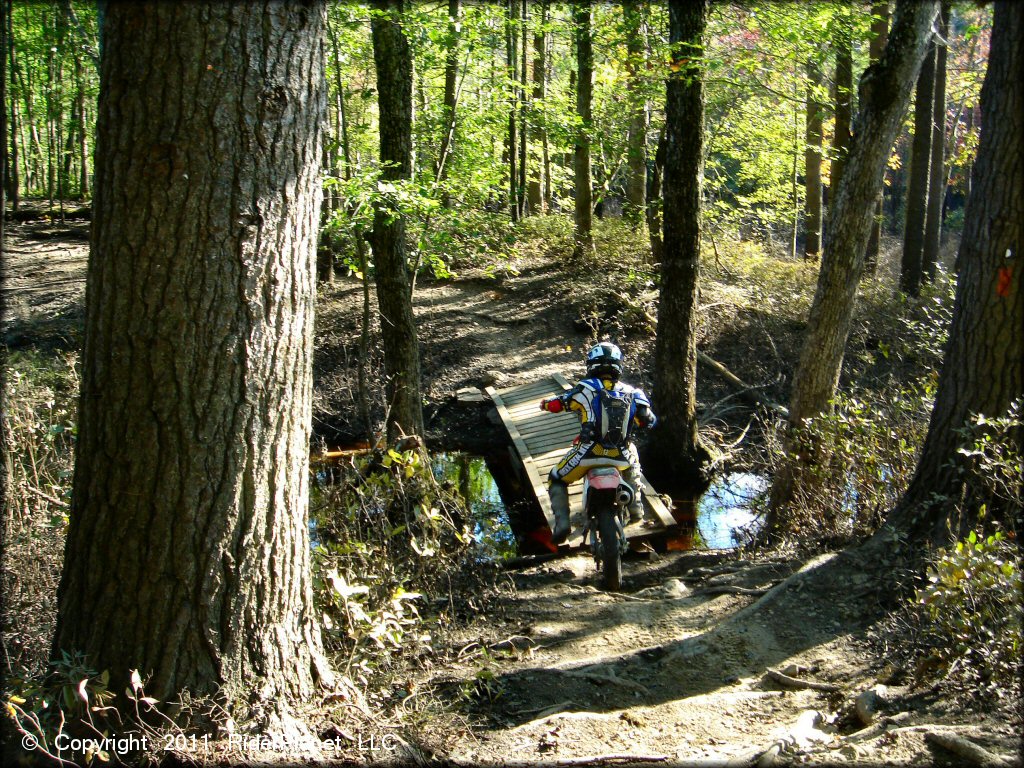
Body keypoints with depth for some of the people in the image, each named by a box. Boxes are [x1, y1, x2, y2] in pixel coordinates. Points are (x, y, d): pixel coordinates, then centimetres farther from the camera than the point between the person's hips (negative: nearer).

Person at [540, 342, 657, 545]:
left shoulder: (586, 388, -2)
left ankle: (562, 522, -1)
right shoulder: (631, 392, 6)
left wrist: (546, 402, 25)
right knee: (632, 460, 40)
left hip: (589, 453, -3)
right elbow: (649, 420, 10)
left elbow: (554, 404, 1)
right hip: (620, 457, 3)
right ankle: (635, 507, 31)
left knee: (556, 480, 20)